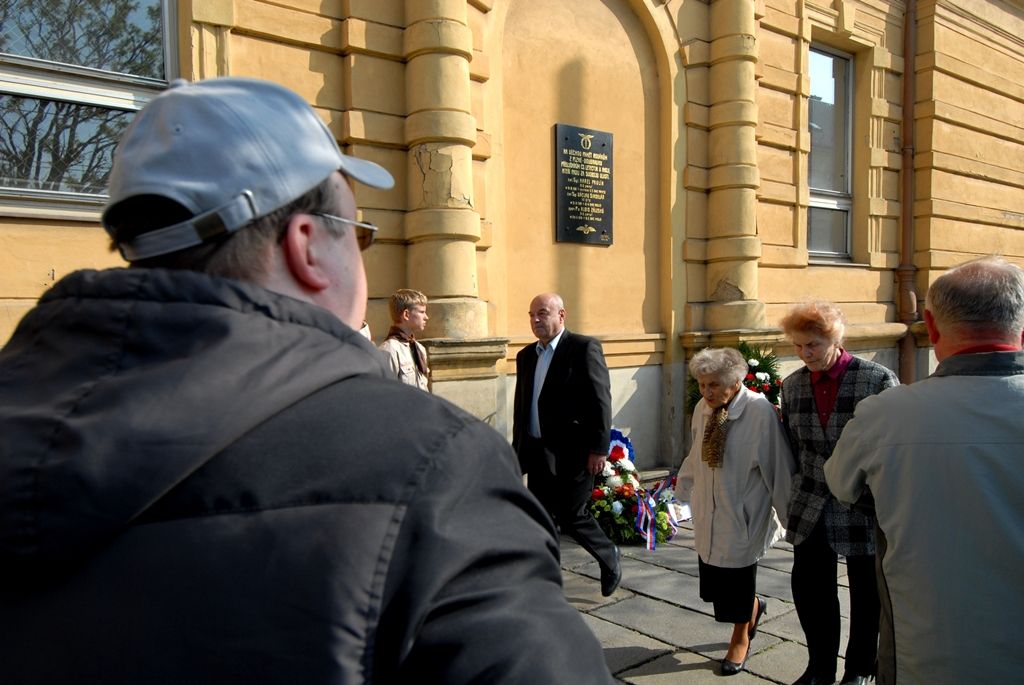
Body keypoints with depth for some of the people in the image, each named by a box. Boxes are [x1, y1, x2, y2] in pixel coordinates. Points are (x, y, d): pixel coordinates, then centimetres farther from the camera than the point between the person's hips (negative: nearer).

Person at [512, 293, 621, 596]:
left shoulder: (585, 347, -8)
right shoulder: (526, 355, 12)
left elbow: (601, 401, -12)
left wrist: (599, 448, -15)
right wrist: (518, 450, 14)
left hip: (572, 453, -6)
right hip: (537, 454, 6)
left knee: (571, 516, 1)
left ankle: (610, 557, 27)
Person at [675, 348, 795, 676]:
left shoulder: (761, 412, -20)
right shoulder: (702, 409, -2)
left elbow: (779, 468, -13)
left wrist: (788, 513, -7)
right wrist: (684, 490, 19)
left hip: (743, 515, -5)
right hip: (708, 514, 6)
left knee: (738, 581, 9)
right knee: (714, 581, 13)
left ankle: (740, 639, 36)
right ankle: (753, 607, 45)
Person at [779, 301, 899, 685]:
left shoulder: (878, 380, -11)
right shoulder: (792, 386, 3)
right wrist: (794, 497, 9)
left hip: (864, 508, -3)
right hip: (810, 508, 4)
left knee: (866, 593, 13)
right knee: (809, 587, 10)